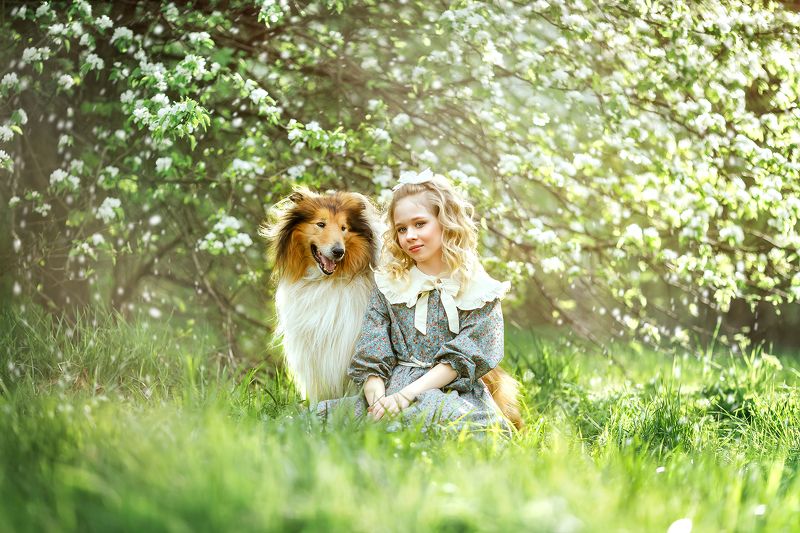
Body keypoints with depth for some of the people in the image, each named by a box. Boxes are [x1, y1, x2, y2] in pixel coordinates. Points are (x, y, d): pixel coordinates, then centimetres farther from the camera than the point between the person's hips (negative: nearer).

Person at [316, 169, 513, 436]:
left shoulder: (480, 292, 9)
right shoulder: (387, 286, 16)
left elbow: (461, 359, -4)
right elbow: (370, 360, 6)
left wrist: (407, 394, -18)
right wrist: (378, 401, -16)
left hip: (451, 396, -2)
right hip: (389, 394, 2)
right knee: (320, 415, -28)